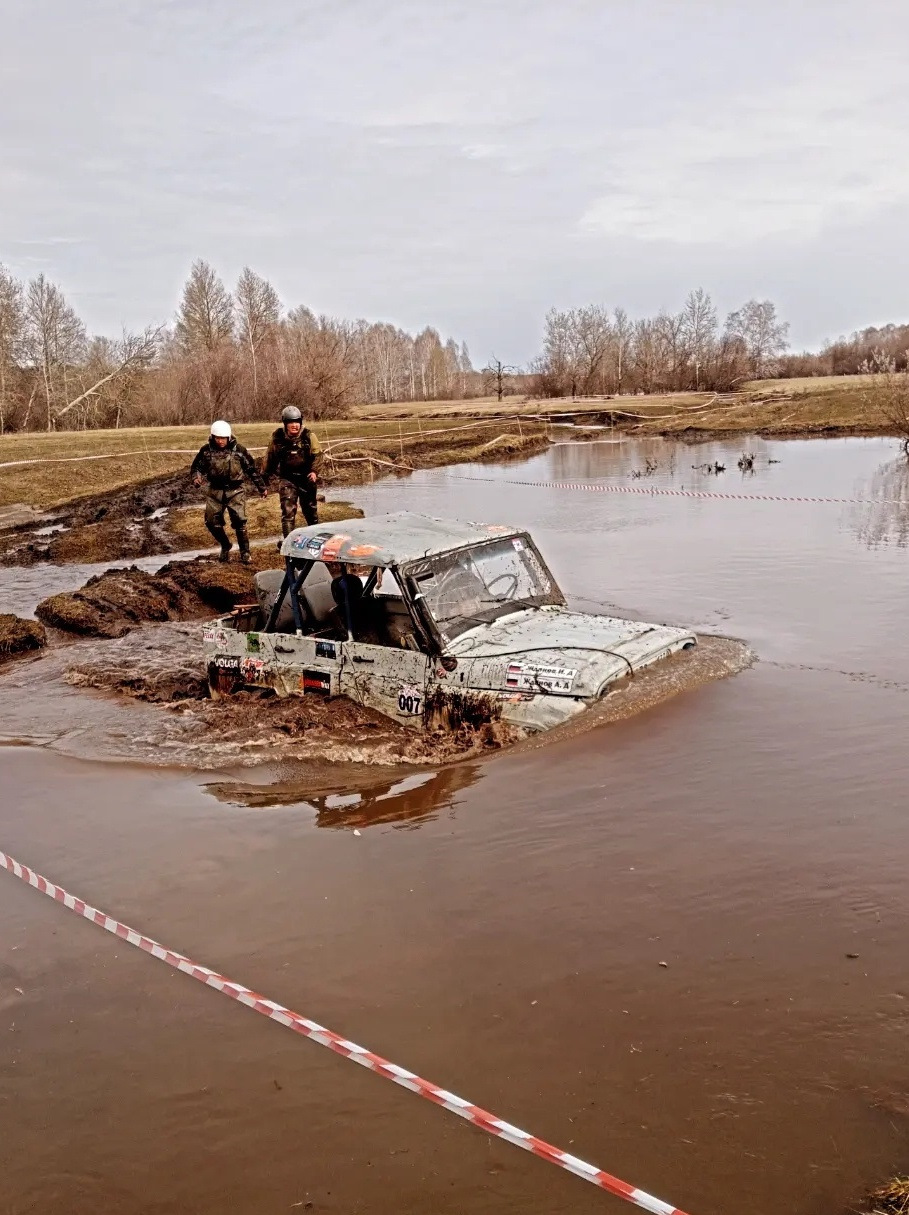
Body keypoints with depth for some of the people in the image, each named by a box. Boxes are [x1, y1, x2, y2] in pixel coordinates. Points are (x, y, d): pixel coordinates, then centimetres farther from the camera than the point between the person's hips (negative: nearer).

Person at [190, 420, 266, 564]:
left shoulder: (238, 449, -4)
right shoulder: (206, 450, -1)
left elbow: (251, 469, 5)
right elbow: (197, 467, 10)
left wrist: (262, 487, 8)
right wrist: (196, 477, -13)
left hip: (235, 491, -2)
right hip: (214, 492, 2)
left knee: (239, 522, -10)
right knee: (212, 522, 2)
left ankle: (245, 552, 3)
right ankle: (225, 547, 25)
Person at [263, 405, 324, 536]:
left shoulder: (308, 436, -8)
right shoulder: (277, 438, -7)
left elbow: (317, 454, -1)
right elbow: (271, 457, 6)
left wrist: (314, 471, -17)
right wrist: (265, 477, 11)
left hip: (306, 477, 1)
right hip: (287, 479, -1)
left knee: (310, 508, 18)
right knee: (288, 509, -14)